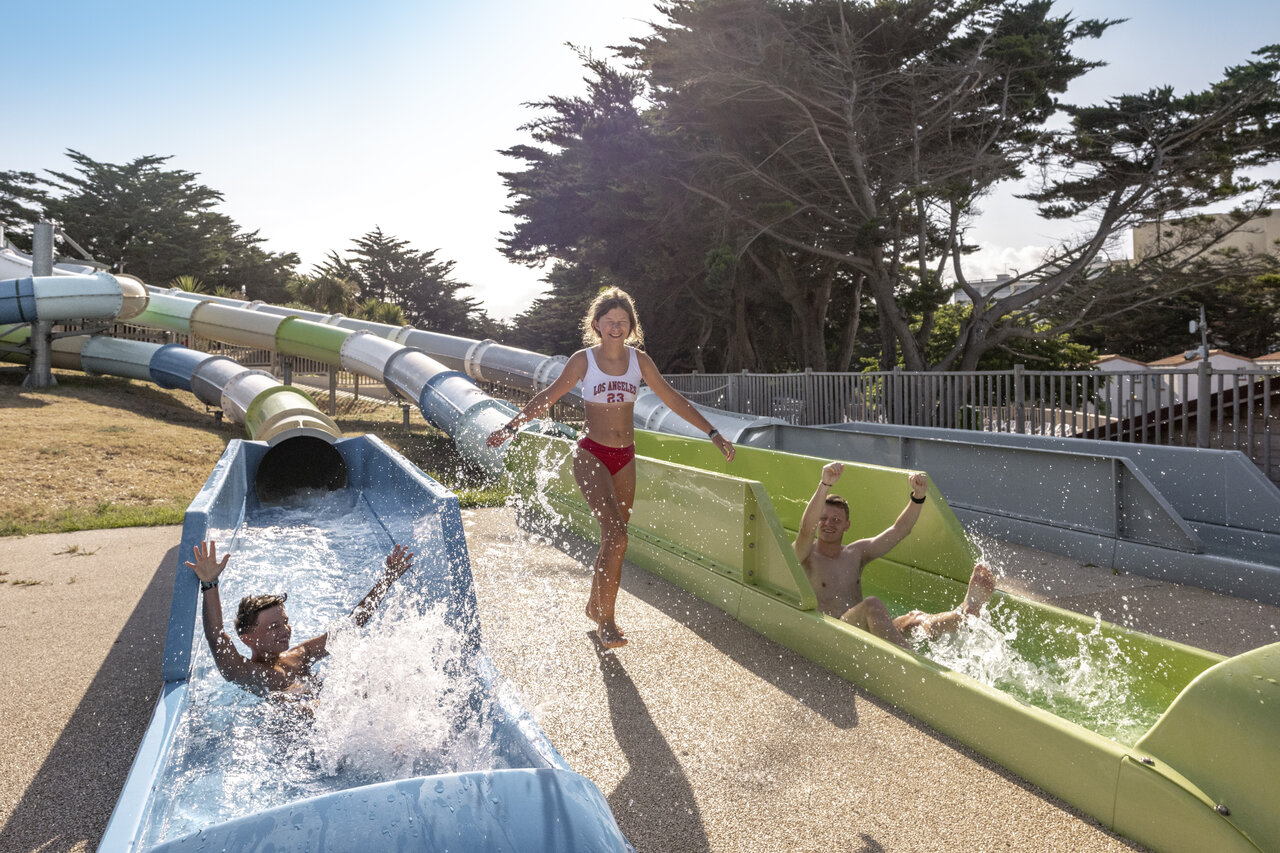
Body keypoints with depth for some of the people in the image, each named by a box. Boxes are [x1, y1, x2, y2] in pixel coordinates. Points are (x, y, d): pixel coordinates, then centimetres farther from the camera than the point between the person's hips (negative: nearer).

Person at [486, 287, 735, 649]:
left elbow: (673, 399, 8)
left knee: (613, 539, 9)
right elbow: (548, 396, 1)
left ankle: (595, 605, 29)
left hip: (625, 457, 4)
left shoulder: (639, 360, 5)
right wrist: (510, 427, -3)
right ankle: (606, 620, -6)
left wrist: (713, 433, 8)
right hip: (591, 455, -4)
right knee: (616, 535, -17)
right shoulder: (583, 360, -4)